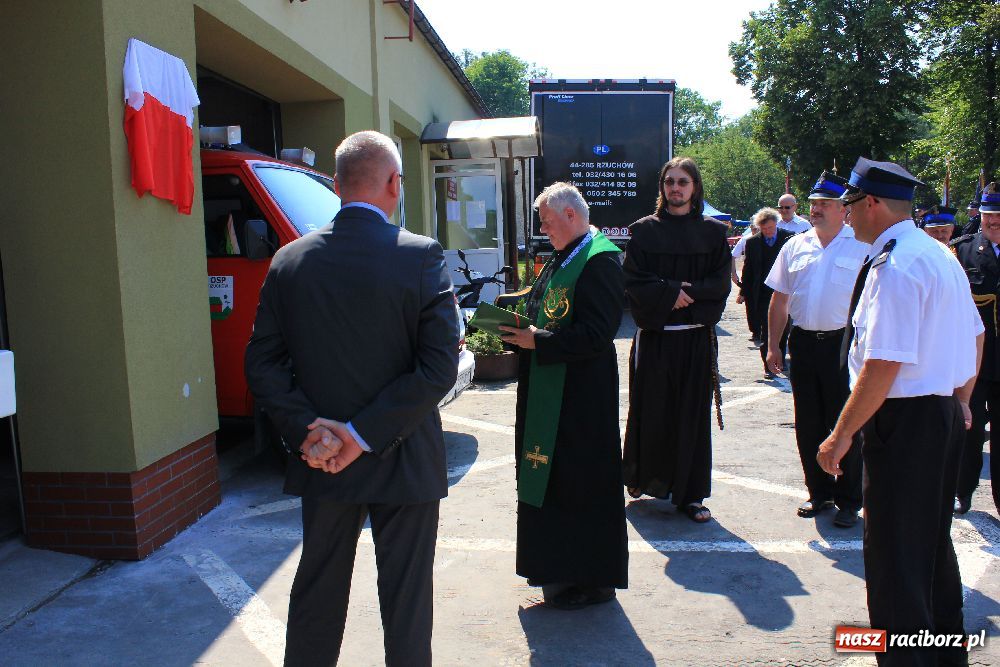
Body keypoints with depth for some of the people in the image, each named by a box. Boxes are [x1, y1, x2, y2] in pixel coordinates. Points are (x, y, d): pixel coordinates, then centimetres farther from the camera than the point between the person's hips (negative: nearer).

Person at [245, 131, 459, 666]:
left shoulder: (290, 260, -3)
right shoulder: (423, 257, -14)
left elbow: (262, 365, -3)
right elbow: (440, 368, -18)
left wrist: (307, 431, -6)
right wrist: (365, 435, -15)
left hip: (321, 464, 4)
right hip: (404, 462, -3)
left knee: (317, 594, 21)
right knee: (405, 600, 12)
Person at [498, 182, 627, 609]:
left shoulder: (600, 260, -16)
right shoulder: (562, 257, 13)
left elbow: (596, 334, -23)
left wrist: (536, 341, -20)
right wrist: (519, 328, 2)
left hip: (581, 395, -10)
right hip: (550, 390, 10)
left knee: (582, 482, 2)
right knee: (552, 477, 17)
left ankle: (593, 580, 18)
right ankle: (562, 565, 34)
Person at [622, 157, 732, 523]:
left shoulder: (712, 231, 6)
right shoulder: (644, 230, 3)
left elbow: (722, 284, 0)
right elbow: (632, 281, -5)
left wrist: (688, 292, -14)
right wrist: (670, 292, -15)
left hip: (696, 337, 1)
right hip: (654, 336, -1)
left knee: (692, 414, 5)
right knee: (651, 410, 5)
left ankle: (689, 494, 14)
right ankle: (644, 475, 28)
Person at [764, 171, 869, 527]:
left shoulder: (863, 246, -4)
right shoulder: (795, 246, 9)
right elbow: (779, 300, 11)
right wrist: (773, 345, 7)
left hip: (844, 344, -4)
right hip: (803, 343, 4)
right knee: (808, 426, 12)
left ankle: (848, 500, 19)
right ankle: (818, 491, 28)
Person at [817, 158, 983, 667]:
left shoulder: (892, 266, -21)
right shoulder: (941, 255, 11)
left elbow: (884, 365, -26)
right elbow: (974, 335, 20)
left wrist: (843, 434, -19)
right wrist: (960, 400, 29)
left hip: (902, 419, -11)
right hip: (944, 415, 11)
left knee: (893, 554, 0)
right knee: (932, 540, 24)